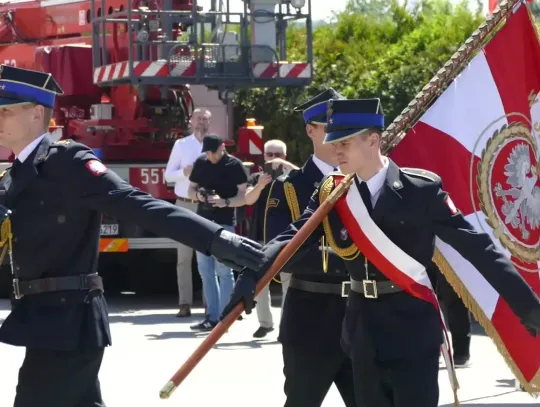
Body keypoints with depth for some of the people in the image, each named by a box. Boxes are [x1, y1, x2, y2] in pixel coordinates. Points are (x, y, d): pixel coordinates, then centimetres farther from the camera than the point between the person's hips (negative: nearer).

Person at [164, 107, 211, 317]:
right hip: (185, 205, 0)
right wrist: (185, 171, -15)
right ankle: (185, 303, 1)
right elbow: (168, 175, 3)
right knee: (184, 256, 0)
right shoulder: (181, 144, 5)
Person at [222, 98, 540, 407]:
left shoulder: (422, 189, -10)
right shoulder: (332, 193, 3)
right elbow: (293, 238, -6)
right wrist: (252, 275, -25)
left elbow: (475, 245, -10)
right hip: (364, 328, 5)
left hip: (413, 329, -5)